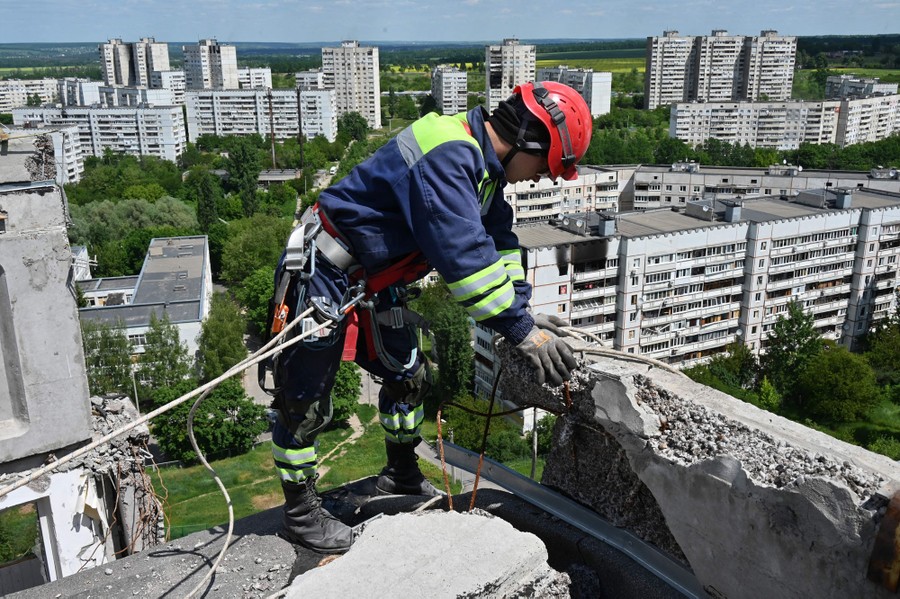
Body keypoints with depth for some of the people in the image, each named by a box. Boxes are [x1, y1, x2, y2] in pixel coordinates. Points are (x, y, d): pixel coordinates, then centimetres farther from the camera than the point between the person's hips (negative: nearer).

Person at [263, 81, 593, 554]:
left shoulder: (480, 162, 4)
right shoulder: (447, 154, -29)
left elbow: (500, 242, 10)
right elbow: (462, 254, -35)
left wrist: (522, 313, 1)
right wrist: (520, 331, -30)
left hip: (374, 283, 10)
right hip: (322, 277, -10)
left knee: (408, 376, 18)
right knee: (304, 402, 2)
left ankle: (401, 475, 39)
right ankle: (300, 513, 19)